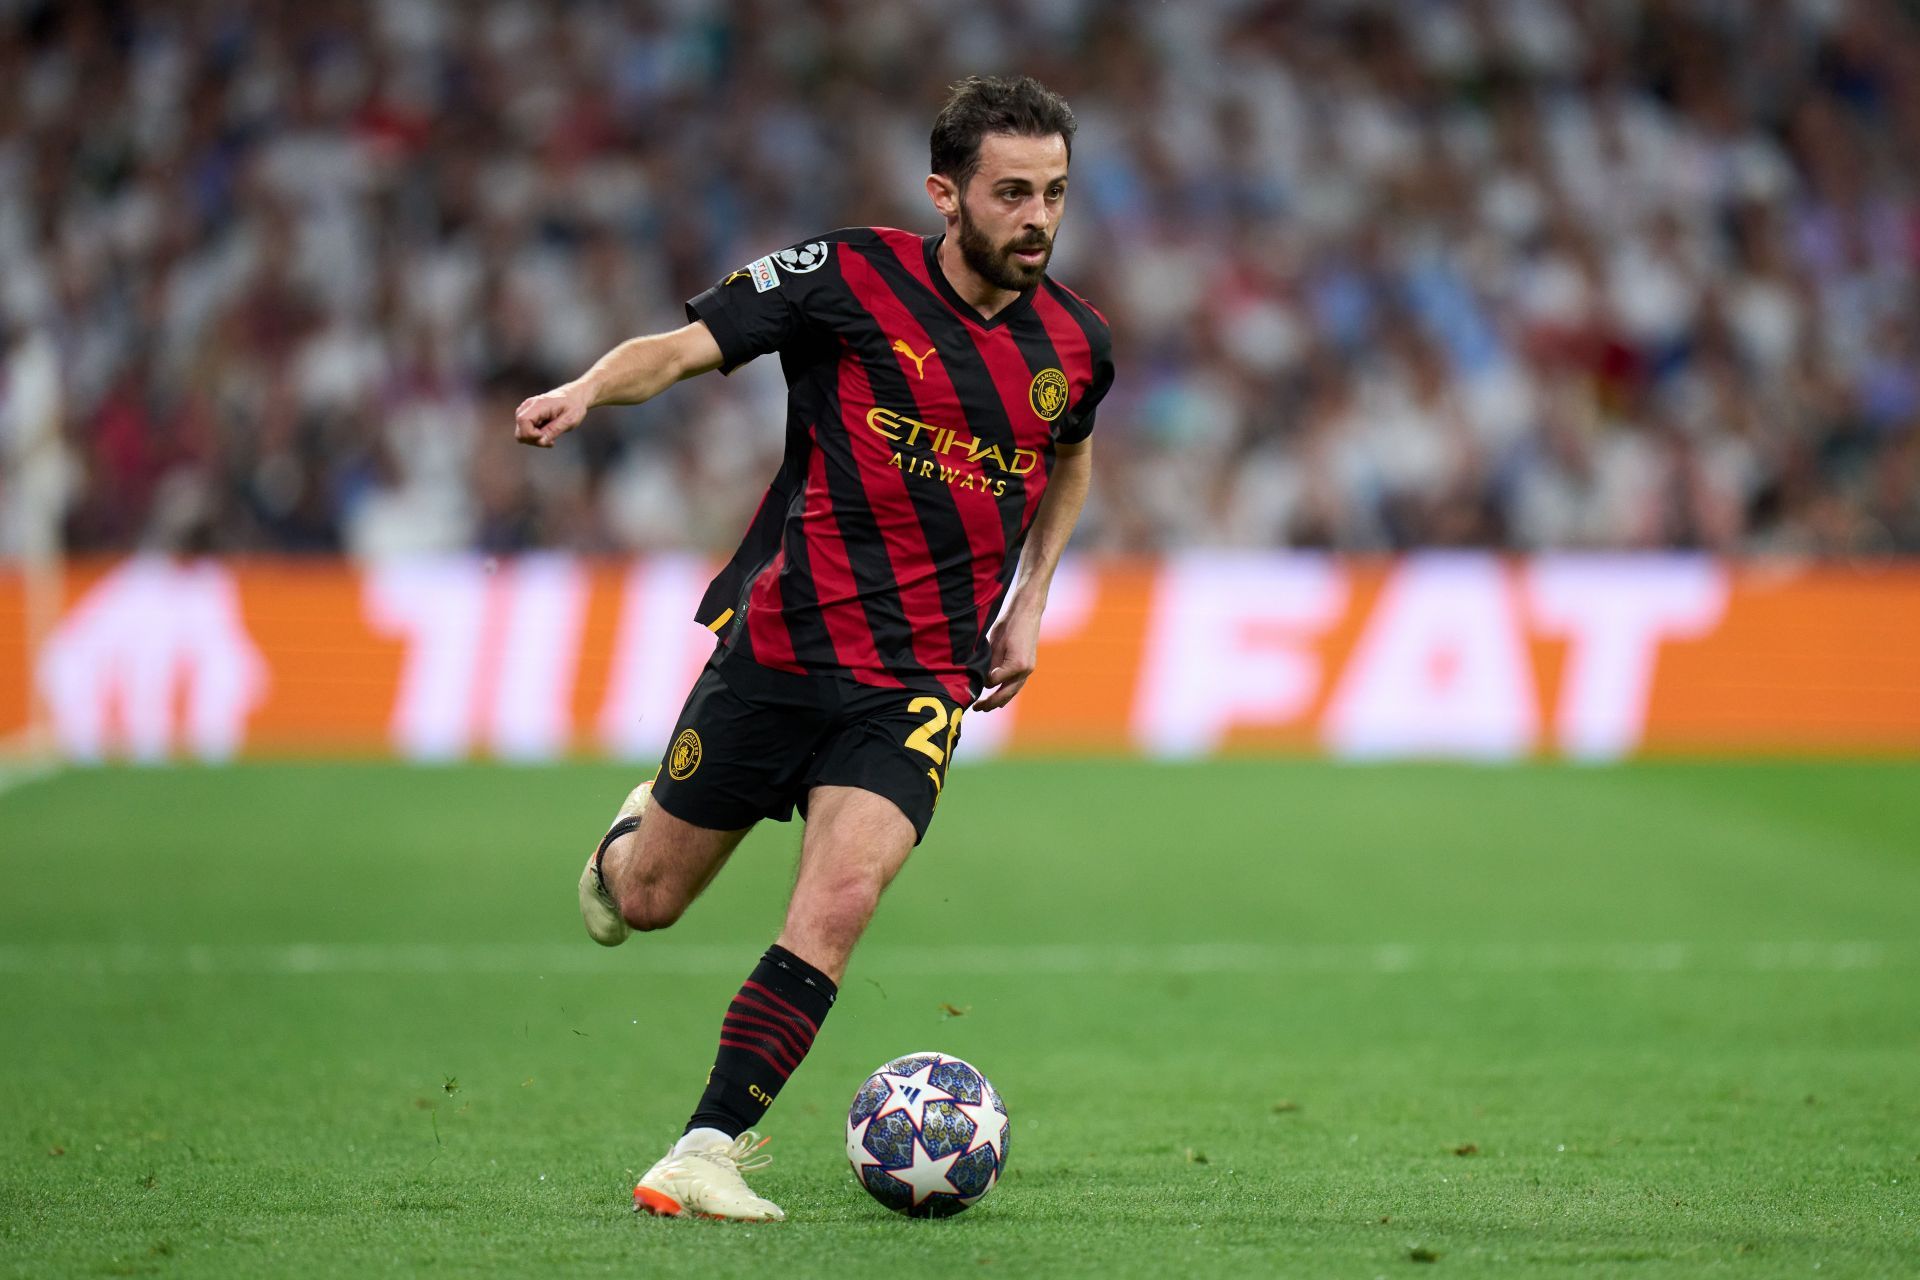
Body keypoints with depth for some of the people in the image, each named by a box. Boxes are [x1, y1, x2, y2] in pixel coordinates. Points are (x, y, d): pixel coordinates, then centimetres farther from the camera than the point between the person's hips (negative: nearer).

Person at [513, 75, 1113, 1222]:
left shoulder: (1075, 343, 4)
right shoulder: (850, 277, -8)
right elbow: (683, 347, -11)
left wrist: (1027, 607, 17)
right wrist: (588, 391, -31)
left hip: (919, 682, 1)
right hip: (778, 644, -1)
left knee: (840, 898, -21)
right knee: (647, 901, 8)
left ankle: (709, 1151, -16)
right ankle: (629, 838, 47)